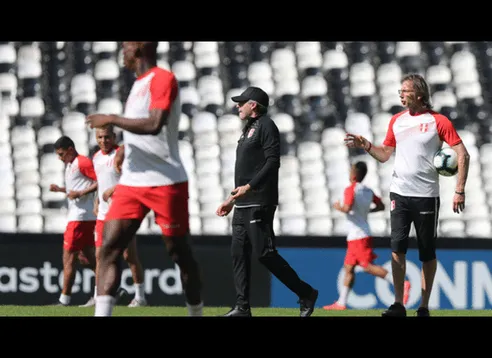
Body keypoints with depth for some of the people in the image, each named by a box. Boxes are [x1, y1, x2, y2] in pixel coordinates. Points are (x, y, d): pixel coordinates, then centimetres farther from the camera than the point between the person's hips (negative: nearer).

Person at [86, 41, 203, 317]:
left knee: (181, 255, 1)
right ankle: (102, 313, -13)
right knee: (109, 248, -7)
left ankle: (197, 313, 14)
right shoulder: (138, 84, 18)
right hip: (131, 183, 8)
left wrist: (111, 119, -16)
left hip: (166, 183, -8)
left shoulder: (164, 79, -10)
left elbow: (155, 125, -24)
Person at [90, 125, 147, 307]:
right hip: (103, 214, 7)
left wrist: (113, 189, -26)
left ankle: (140, 295, 1)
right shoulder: (96, 157, 14)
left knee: (129, 254, -5)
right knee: (99, 254, 4)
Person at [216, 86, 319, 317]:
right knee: (239, 252, 4)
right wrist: (231, 199, 24)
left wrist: (249, 187, -24)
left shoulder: (266, 126, -5)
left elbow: (272, 162, -16)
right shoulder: (248, 129, 23)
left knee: (264, 253, -14)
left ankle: (306, 294, -6)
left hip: (259, 203, -10)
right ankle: (242, 307, 5)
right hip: (243, 203, 10)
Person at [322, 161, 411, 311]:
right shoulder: (368, 191, 11)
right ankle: (341, 303, 13)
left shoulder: (350, 190, -13)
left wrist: (338, 207, -7)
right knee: (349, 268, 11)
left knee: (368, 266, -12)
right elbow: (381, 206, 16)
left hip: (358, 236, -9)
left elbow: (347, 208, -26)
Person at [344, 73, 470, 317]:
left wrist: (459, 190, -12)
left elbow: (463, 155, -7)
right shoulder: (397, 121, 9)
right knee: (397, 249, -4)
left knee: (427, 253, 4)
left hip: (426, 196, -4)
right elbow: (384, 154, 15)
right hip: (399, 193, 4)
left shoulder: (438, 121, -7)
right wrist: (364, 145, -4)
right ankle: (398, 305, 0)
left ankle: (424, 307, 11)